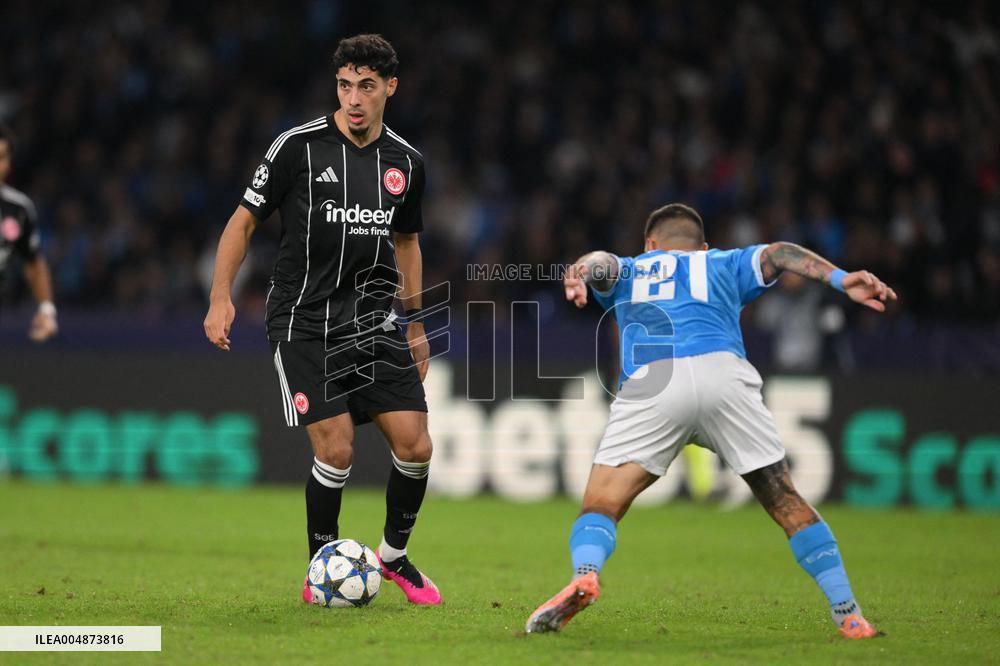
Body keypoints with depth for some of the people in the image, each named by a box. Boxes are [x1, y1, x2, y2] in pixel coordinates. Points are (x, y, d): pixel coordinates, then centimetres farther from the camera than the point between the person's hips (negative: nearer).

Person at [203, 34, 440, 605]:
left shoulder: (406, 163, 7)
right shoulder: (299, 147, -7)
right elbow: (245, 221, 0)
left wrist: (416, 326, 23)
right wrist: (221, 297, -11)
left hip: (374, 319, 4)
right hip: (304, 322, -4)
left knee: (415, 446, -4)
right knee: (337, 449, -13)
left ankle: (394, 556, 21)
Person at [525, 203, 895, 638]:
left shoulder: (629, 270, 34)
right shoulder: (724, 263, 35)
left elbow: (601, 263, 12)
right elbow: (776, 254, 17)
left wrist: (580, 272, -10)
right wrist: (840, 279, 4)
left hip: (649, 382, -1)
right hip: (723, 371, 1)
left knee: (600, 508, 2)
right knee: (786, 502, 12)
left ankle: (584, 575, -28)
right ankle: (849, 615, 8)